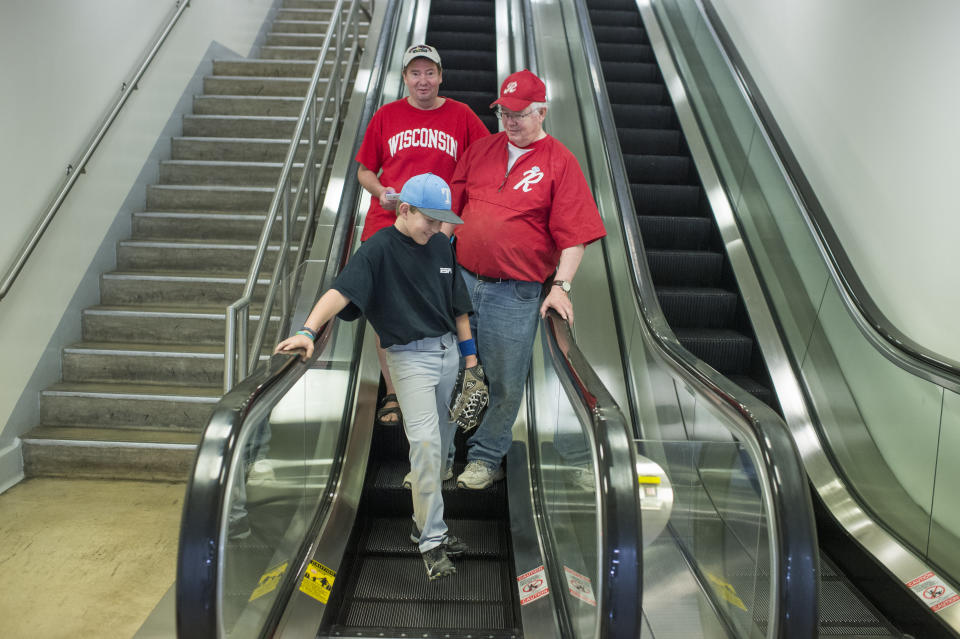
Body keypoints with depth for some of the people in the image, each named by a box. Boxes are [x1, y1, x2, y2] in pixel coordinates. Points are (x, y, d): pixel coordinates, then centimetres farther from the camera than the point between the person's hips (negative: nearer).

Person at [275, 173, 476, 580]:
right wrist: (308, 330, -39)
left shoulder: (441, 246, 8)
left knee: (442, 444, 13)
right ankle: (432, 541, -4)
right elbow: (340, 291, -24)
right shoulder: (378, 249, -10)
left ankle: (424, 523, 29)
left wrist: (469, 355, 14)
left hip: (447, 351, 7)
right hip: (409, 357, -6)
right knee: (425, 443, -16)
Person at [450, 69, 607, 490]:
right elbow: (451, 206, 17)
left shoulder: (560, 162, -1)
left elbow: (573, 234, -6)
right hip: (461, 278, 4)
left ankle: (486, 457, 26)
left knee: (505, 382, 5)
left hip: (516, 292, -4)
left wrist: (561, 285, -14)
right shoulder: (480, 150, 12)